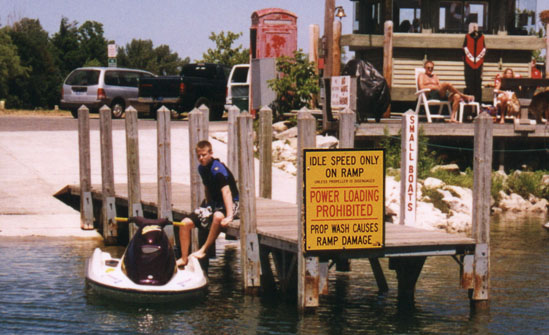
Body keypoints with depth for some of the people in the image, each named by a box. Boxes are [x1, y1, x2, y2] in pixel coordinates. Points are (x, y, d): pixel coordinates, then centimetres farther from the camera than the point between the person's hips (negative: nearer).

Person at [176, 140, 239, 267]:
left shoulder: (218, 169, -22)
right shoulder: (202, 168, 4)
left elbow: (226, 191, -33)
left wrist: (229, 216, -44)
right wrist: (207, 206, 13)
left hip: (230, 204, -8)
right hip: (213, 204, 8)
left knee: (218, 216, -42)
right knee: (186, 223, -7)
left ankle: (204, 250, -26)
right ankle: (184, 259, 2)